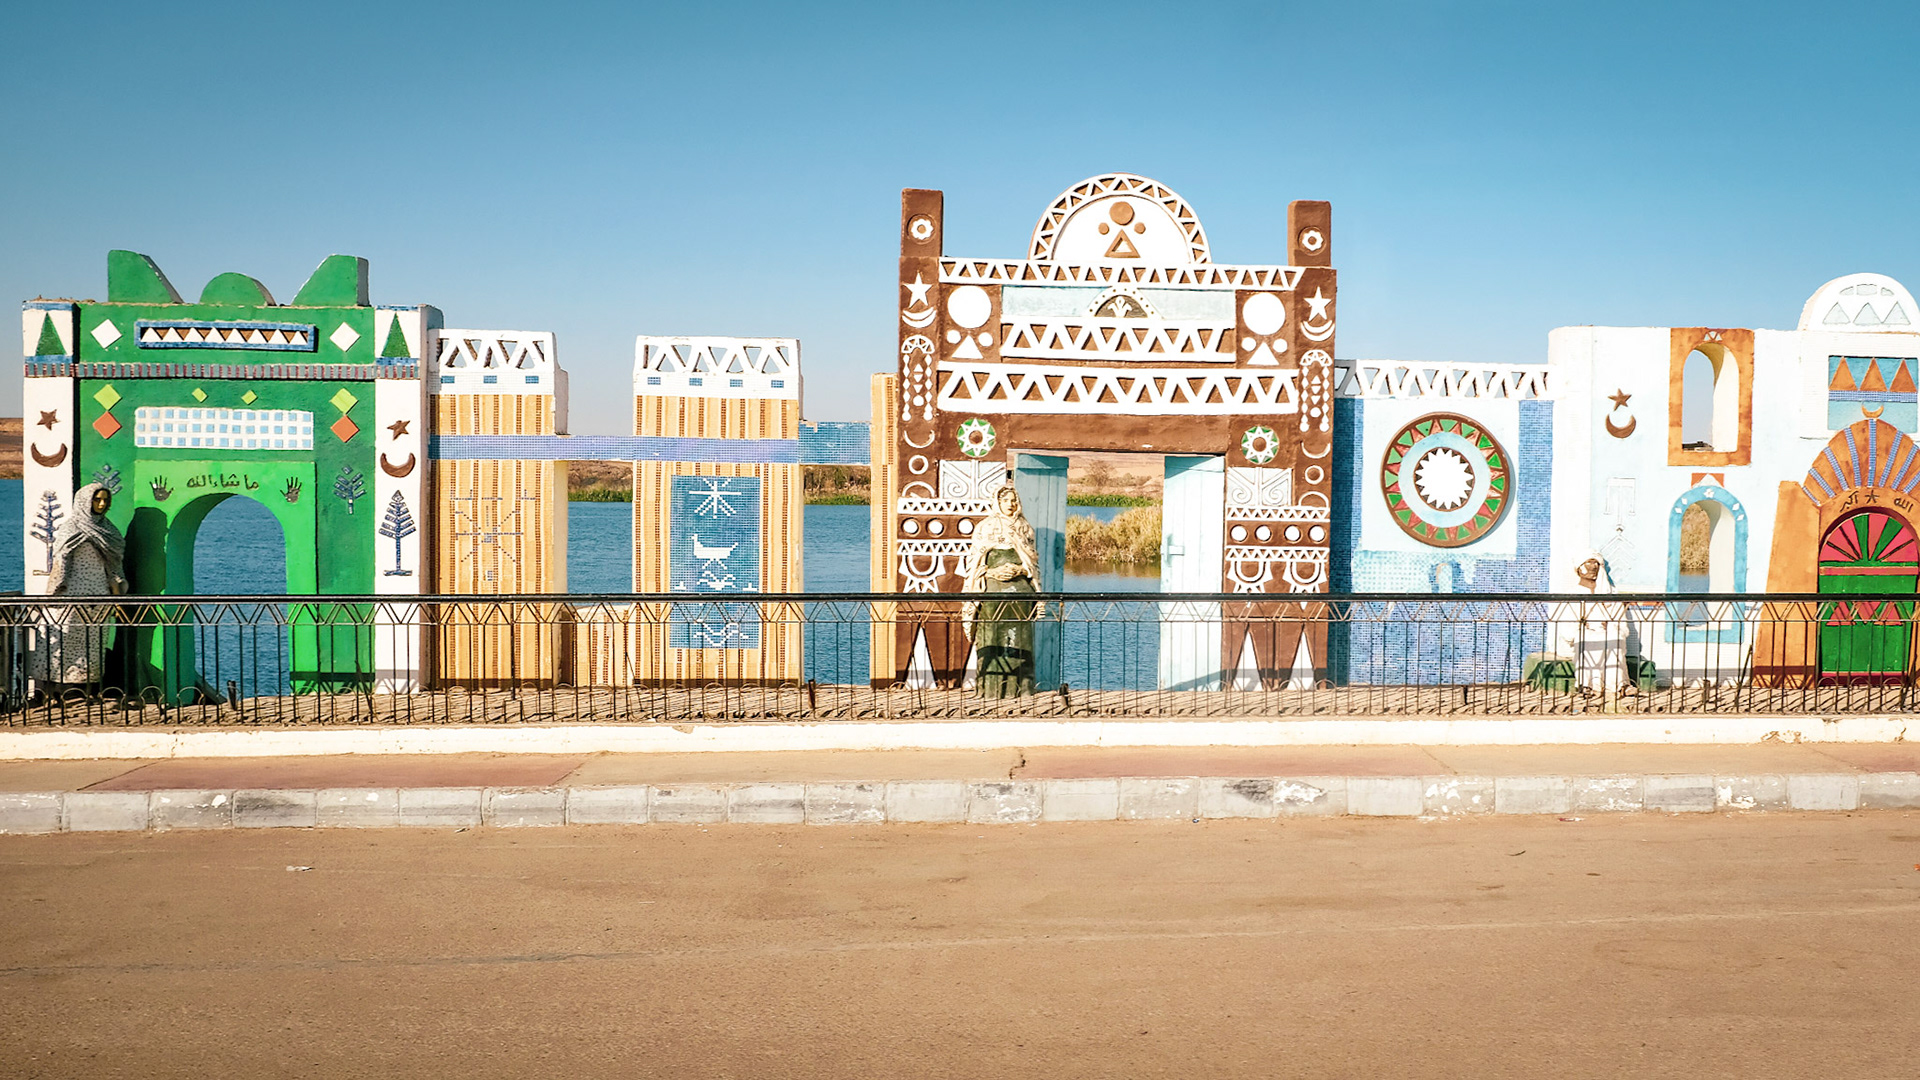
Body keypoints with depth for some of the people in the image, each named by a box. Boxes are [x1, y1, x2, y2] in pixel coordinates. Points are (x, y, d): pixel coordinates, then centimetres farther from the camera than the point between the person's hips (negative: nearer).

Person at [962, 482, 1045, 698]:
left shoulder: (1025, 529, 14)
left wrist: (1020, 570, -6)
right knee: (992, 638, -6)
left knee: (1019, 637, -2)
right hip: (992, 587, -2)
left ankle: (1019, 687, 0)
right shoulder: (985, 527, 8)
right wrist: (992, 573, -11)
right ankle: (991, 687, -5)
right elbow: (975, 562, 5)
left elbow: (1033, 562, 13)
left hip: (1019, 587, 2)